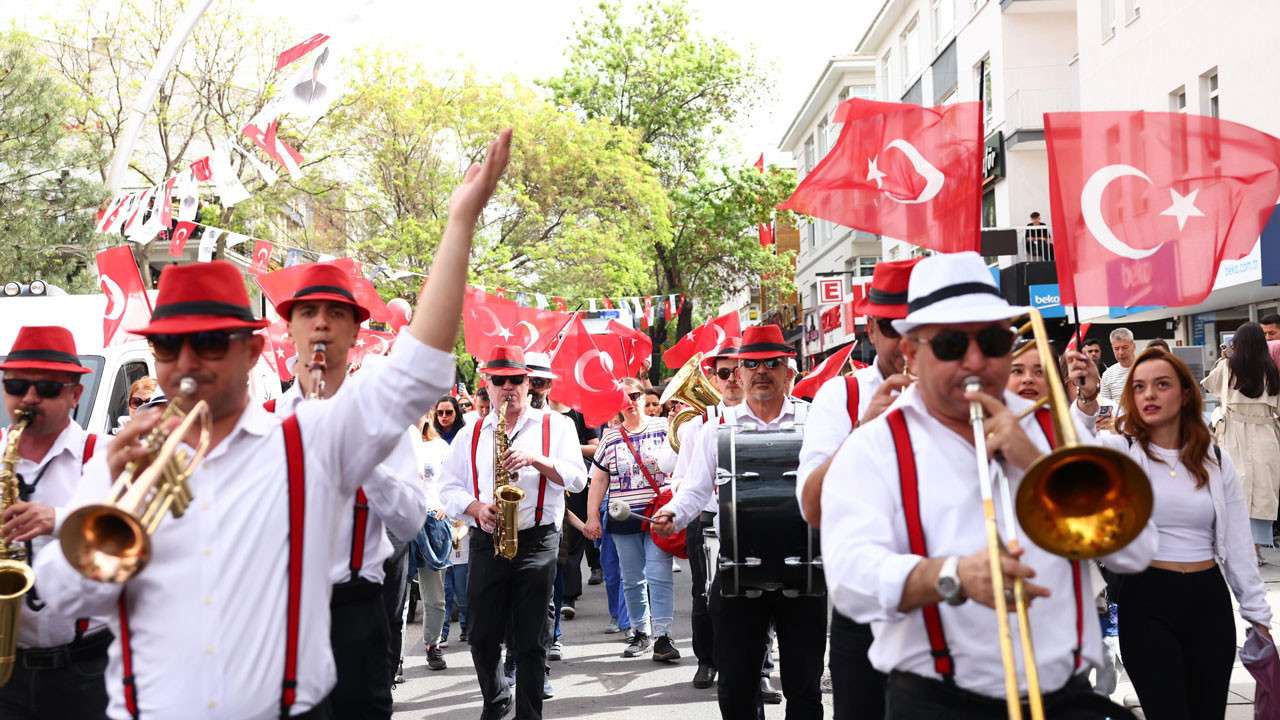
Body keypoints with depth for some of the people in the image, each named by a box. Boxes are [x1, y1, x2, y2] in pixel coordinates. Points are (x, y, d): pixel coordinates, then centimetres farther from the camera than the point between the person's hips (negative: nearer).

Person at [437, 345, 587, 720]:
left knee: (531, 642, -1)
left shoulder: (555, 425, 6)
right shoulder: (470, 434, 14)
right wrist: (477, 509, -8)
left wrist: (535, 460, -16)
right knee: (482, 637, 5)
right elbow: (448, 487, 10)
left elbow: (576, 478, -2)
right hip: (486, 543, 2)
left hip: (537, 542, -2)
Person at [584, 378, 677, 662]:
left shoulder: (663, 428, 3)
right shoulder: (610, 437, 9)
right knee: (632, 580, 8)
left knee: (659, 575, -10)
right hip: (624, 519, 3)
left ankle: (662, 635, -8)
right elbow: (599, 478, 11)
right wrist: (592, 515, 6)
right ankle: (641, 632, 20)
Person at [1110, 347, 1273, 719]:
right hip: (1147, 602, -3)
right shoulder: (1120, 450, -2)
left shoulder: (1216, 458, 8)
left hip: (1209, 600, 4)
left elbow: (1238, 545, 10)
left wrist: (1258, 614, 7)